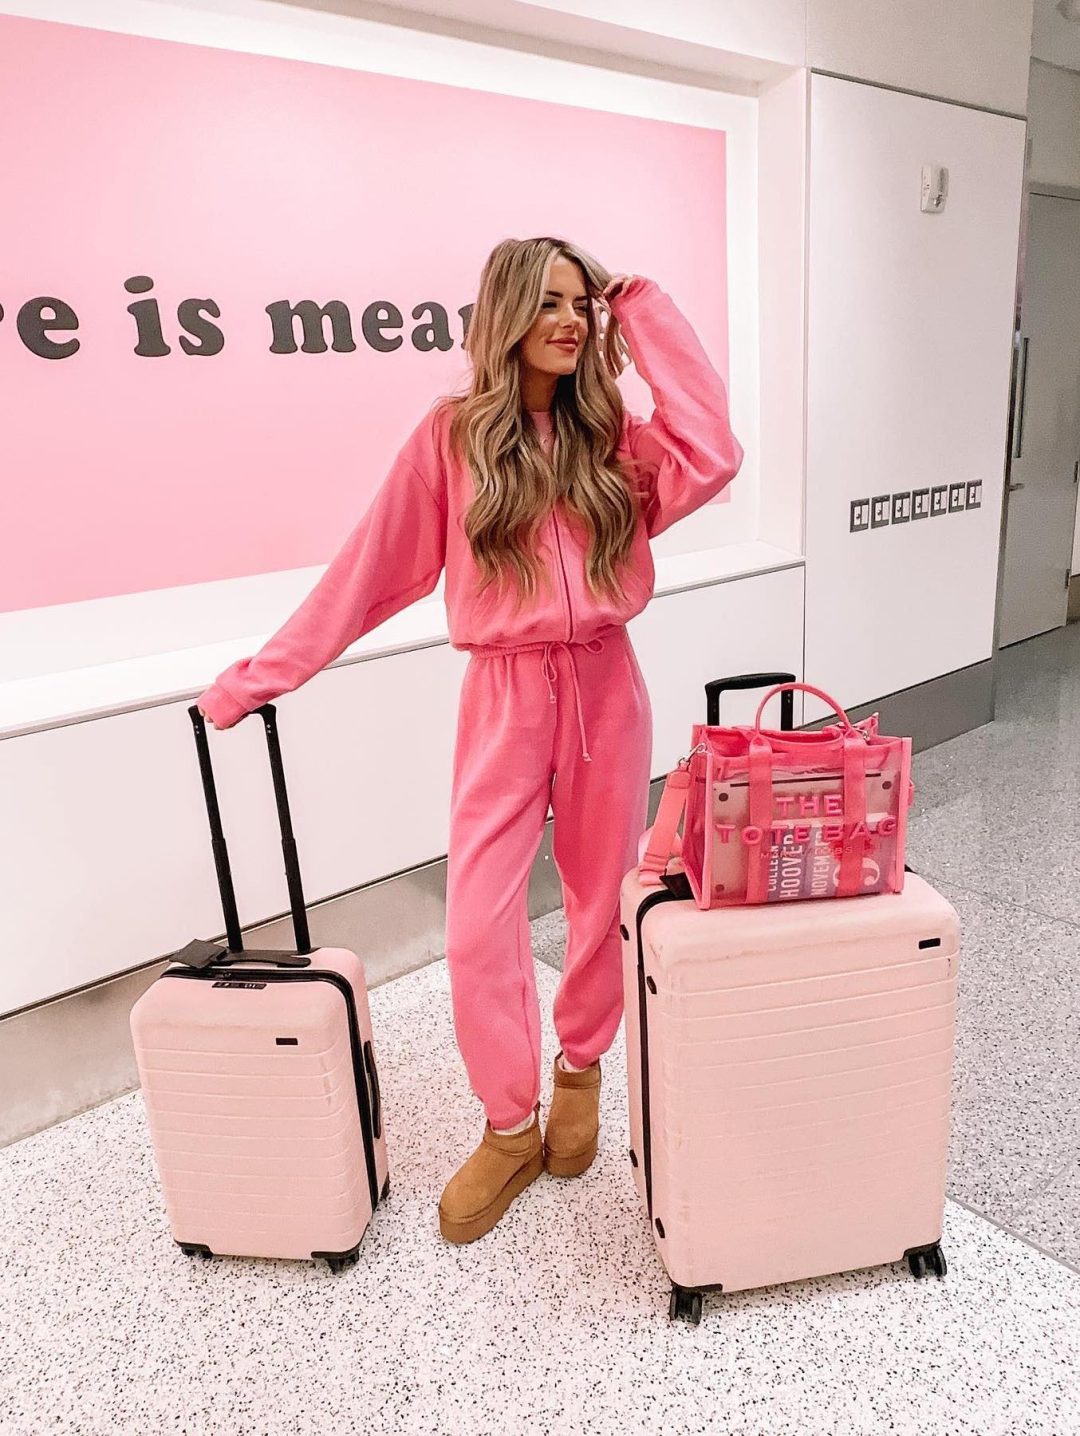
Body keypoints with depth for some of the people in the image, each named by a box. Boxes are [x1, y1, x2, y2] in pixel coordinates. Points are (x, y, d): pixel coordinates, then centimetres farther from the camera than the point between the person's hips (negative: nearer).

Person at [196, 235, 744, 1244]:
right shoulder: (453, 435, -1)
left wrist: (644, 313, -5)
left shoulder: (612, 437, 5)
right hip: (505, 696, -2)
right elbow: (369, 570, -1)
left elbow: (712, 458, -15)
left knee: (604, 900, 13)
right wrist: (260, 674, -1)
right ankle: (509, 1127, 21)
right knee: (479, 923, -2)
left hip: (605, 688, 2)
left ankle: (580, 1067, 40)